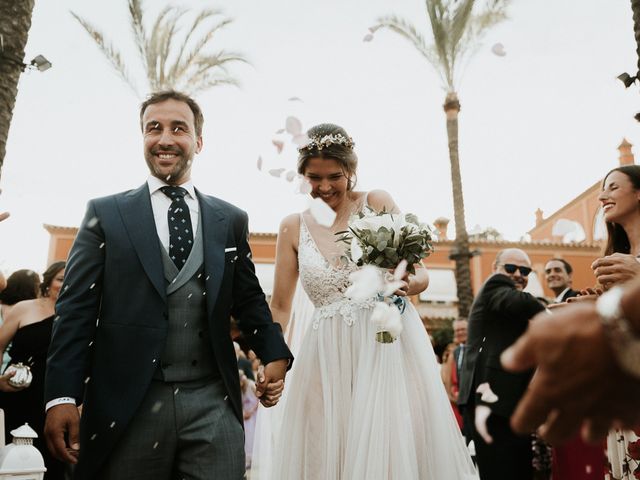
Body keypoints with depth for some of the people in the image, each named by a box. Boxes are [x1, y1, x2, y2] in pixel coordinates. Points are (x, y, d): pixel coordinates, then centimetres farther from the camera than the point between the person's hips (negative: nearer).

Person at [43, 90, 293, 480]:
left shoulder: (232, 219, 10)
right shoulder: (106, 213, 5)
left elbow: (249, 299, 14)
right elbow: (77, 308, 0)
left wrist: (275, 355, 0)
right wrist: (62, 396, -9)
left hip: (213, 404, 2)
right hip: (127, 405, -1)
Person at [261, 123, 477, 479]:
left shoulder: (377, 203, 3)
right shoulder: (294, 227, 7)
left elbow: (420, 271, 1)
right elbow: (280, 307, 8)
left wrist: (411, 284, -21)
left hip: (390, 344, -1)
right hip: (329, 357, 2)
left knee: (395, 445, -1)